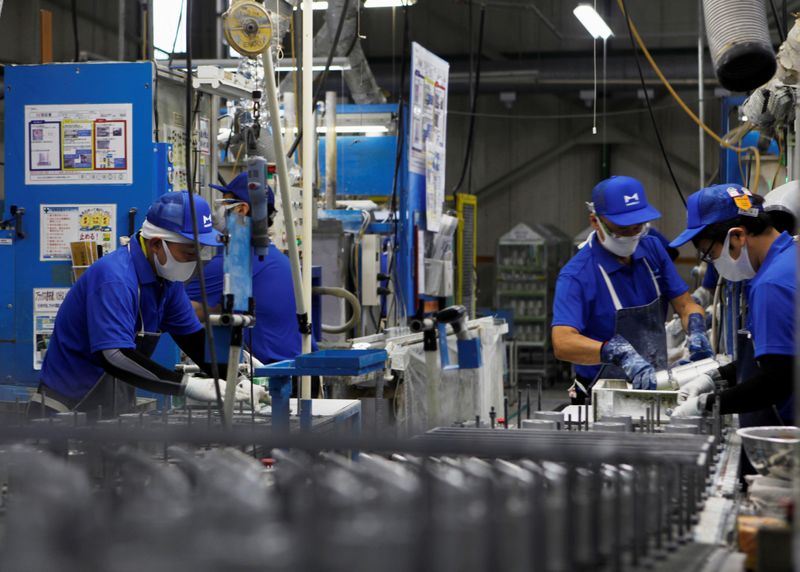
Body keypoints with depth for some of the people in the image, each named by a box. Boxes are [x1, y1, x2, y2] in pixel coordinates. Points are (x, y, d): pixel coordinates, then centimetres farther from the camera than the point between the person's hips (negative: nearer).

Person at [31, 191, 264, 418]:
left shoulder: (166, 277, 5)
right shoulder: (115, 278, -21)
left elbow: (194, 340, 10)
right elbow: (116, 358, -29)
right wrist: (189, 386, -32)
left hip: (119, 408, 7)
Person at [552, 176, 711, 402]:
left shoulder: (652, 249, 8)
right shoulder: (576, 276, -13)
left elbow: (685, 304, 13)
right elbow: (563, 343, -26)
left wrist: (696, 331, -10)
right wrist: (620, 353, -41)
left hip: (655, 386, 6)